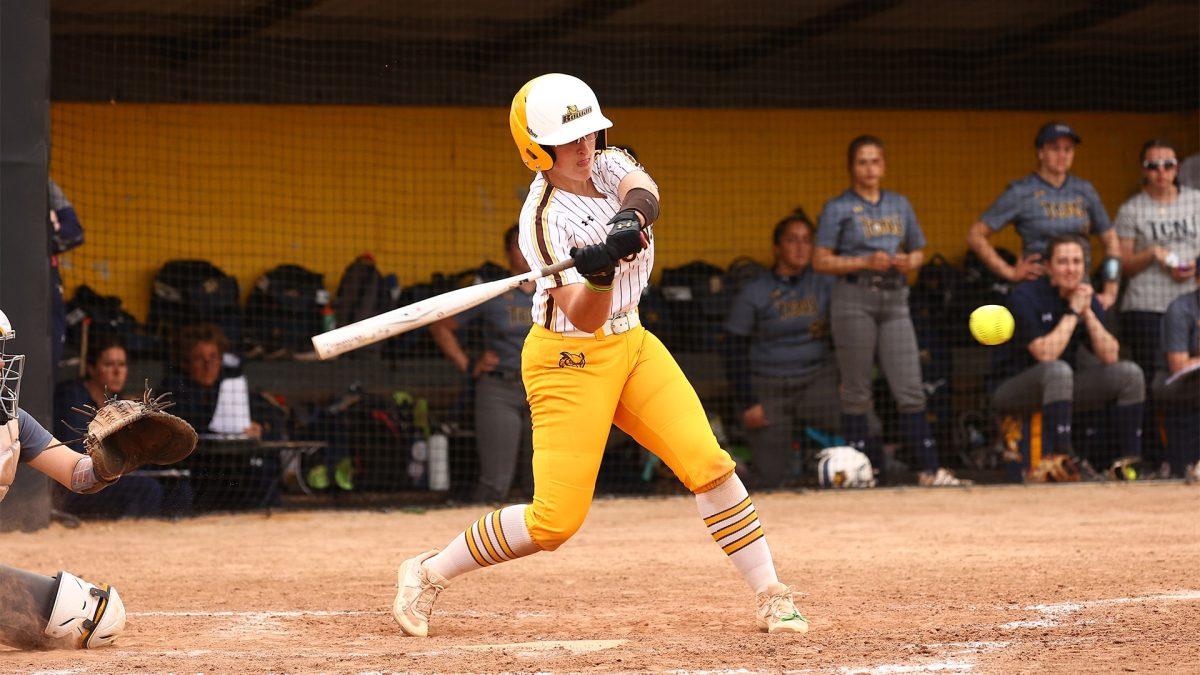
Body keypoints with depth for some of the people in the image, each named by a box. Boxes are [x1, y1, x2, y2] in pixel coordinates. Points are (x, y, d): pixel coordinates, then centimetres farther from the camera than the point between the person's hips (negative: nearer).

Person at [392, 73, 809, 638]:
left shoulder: (607, 165, 0)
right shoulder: (545, 217, -20)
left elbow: (644, 191, -24)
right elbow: (585, 317, -28)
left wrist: (631, 217, -46)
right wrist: (599, 273, -48)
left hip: (633, 346, 7)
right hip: (570, 360, -6)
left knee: (708, 464, -9)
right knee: (556, 519, -9)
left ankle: (772, 598, -3)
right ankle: (429, 574, 9)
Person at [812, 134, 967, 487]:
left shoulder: (900, 205, 16)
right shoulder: (838, 208, 3)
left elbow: (918, 252, 22)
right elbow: (821, 261, -3)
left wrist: (908, 262, -1)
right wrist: (865, 262, -14)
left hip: (894, 299, 3)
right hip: (854, 298, -3)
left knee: (910, 389, -3)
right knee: (857, 391, -1)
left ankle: (930, 469, -5)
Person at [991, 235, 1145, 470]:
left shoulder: (1088, 299, 3)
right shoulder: (1025, 296, -16)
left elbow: (1110, 356, -6)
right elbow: (1045, 354, -27)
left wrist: (1087, 312, -15)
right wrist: (1073, 312, -19)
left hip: (1061, 388, 7)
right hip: (1013, 388, -7)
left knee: (1129, 373, -8)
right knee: (1057, 370, -38)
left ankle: (1132, 460, -8)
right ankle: (1063, 458, -39)